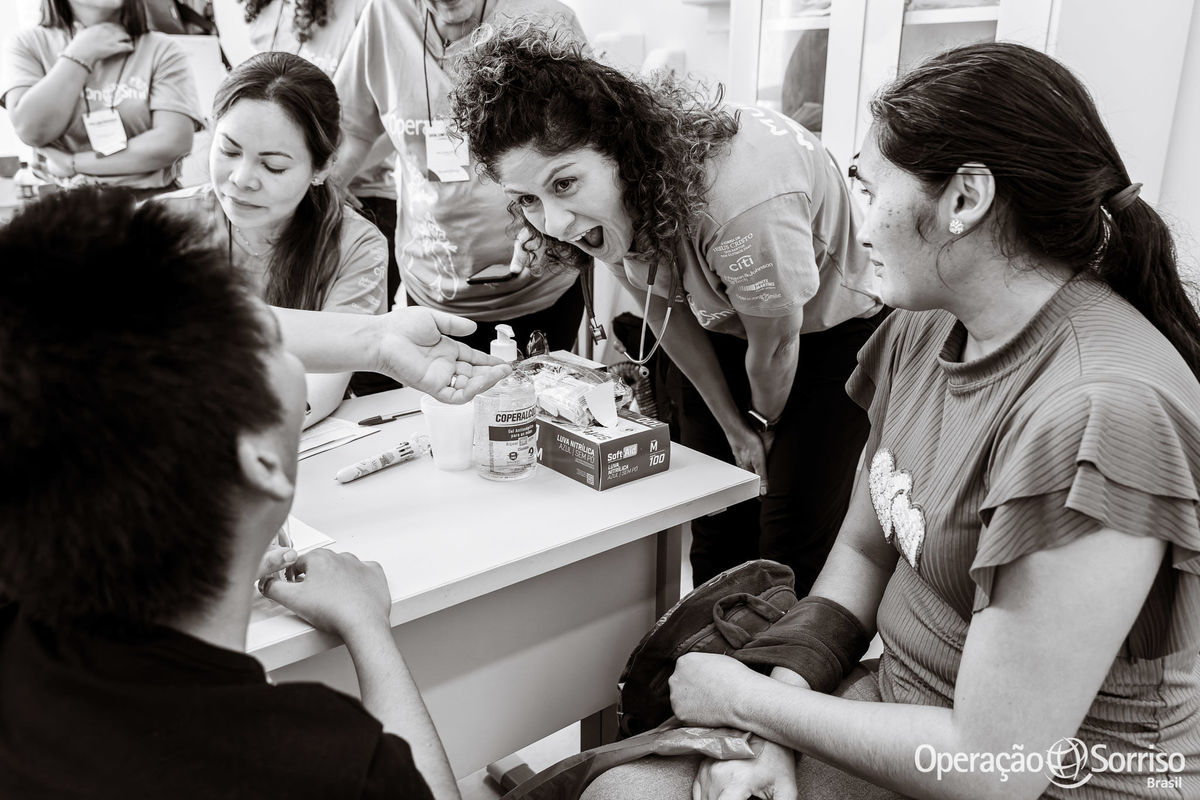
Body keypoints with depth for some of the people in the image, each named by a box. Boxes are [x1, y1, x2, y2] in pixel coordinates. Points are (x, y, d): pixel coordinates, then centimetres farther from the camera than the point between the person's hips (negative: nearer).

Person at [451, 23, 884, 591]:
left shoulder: (739, 200, -40)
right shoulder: (600, 202, -19)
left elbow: (775, 352, -21)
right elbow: (667, 314, -3)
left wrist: (765, 430, -2)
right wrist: (733, 425, 2)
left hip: (831, 333, -5)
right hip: (724, 328, 5)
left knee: (794, 541, -7)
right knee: (715, 527, 7)